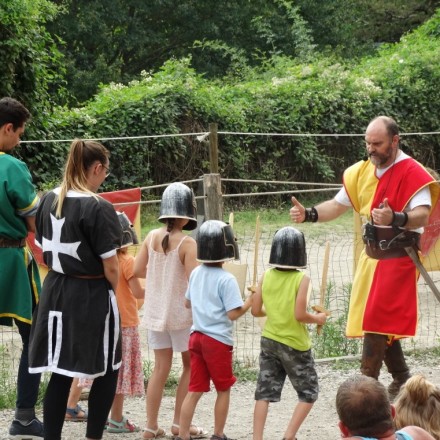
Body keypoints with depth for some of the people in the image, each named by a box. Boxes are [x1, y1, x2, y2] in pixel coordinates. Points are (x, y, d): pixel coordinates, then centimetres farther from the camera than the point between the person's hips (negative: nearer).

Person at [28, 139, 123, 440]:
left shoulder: (49, 200, 3)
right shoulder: (98, 208, -18)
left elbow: (44, 251, 11)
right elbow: (110, 267, -15)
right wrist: (112, 291, 4)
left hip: (56, 292, 6)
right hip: (91, 297, -6)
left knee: (61, 374, 10)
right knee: (108, 371, 10)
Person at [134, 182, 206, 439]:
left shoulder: (152, 237, -1)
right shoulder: (187, 243, -16)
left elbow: (138, 270, 2)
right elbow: (194, 280, -20)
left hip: (156, 311, 5)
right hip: (180, 312, -5)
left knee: (161, 367, 11)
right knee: (190, 365, 11)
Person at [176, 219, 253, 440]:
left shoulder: (196, 273, 5)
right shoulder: (226, 279, -16)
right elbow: (233, 314, -18)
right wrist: (250, 301, -6)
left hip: (196, 337, 6)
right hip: (218, 340, -6)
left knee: (194, 390, 8)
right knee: (223, 389, 11)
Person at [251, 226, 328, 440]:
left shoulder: (266, 276, -2)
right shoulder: (301, 279, -15)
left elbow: (256, 310, 1)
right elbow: (299, 315, -21)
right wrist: (318, 318, -3)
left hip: (269, 341, 5)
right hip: (294, 344, -5)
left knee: (264, 393, 8)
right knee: (308, 393, 10)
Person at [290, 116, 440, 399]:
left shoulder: (411, 173, -15)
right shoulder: (363, 171, 7)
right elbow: (337, 206, 12)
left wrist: (395, 219, -46)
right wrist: (308, 214, -6)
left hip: (398, 259, -7)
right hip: (372, 256, 7)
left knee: (376, 322, -11)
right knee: (384, 324, 13)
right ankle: (402, 378, 29)